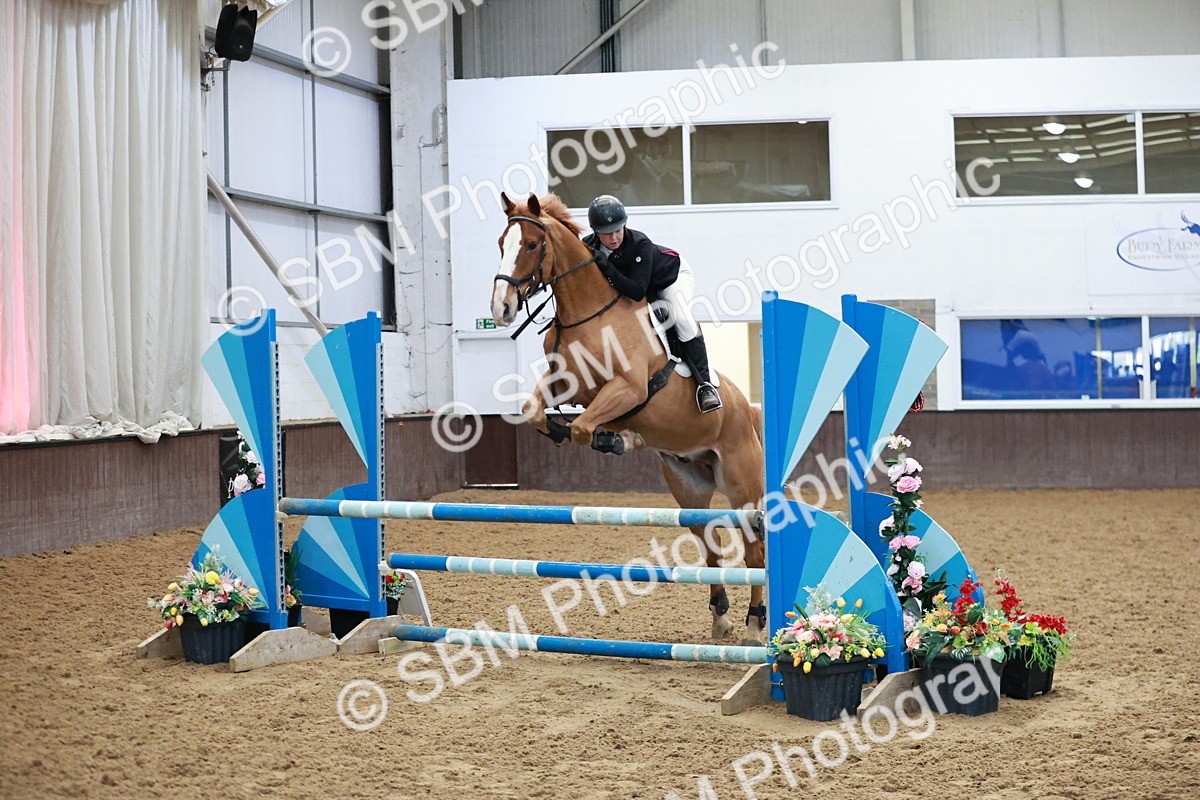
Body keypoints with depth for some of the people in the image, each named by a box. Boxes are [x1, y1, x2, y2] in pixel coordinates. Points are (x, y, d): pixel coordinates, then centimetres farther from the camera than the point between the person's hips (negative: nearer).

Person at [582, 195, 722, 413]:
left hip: (672, 275, -6)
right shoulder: (587, 248, -24)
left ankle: (704, 383, -24)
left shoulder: (640, 243, -39)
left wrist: (608, 269, -53)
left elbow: (638, 291, -45)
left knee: (682, 319, -27)